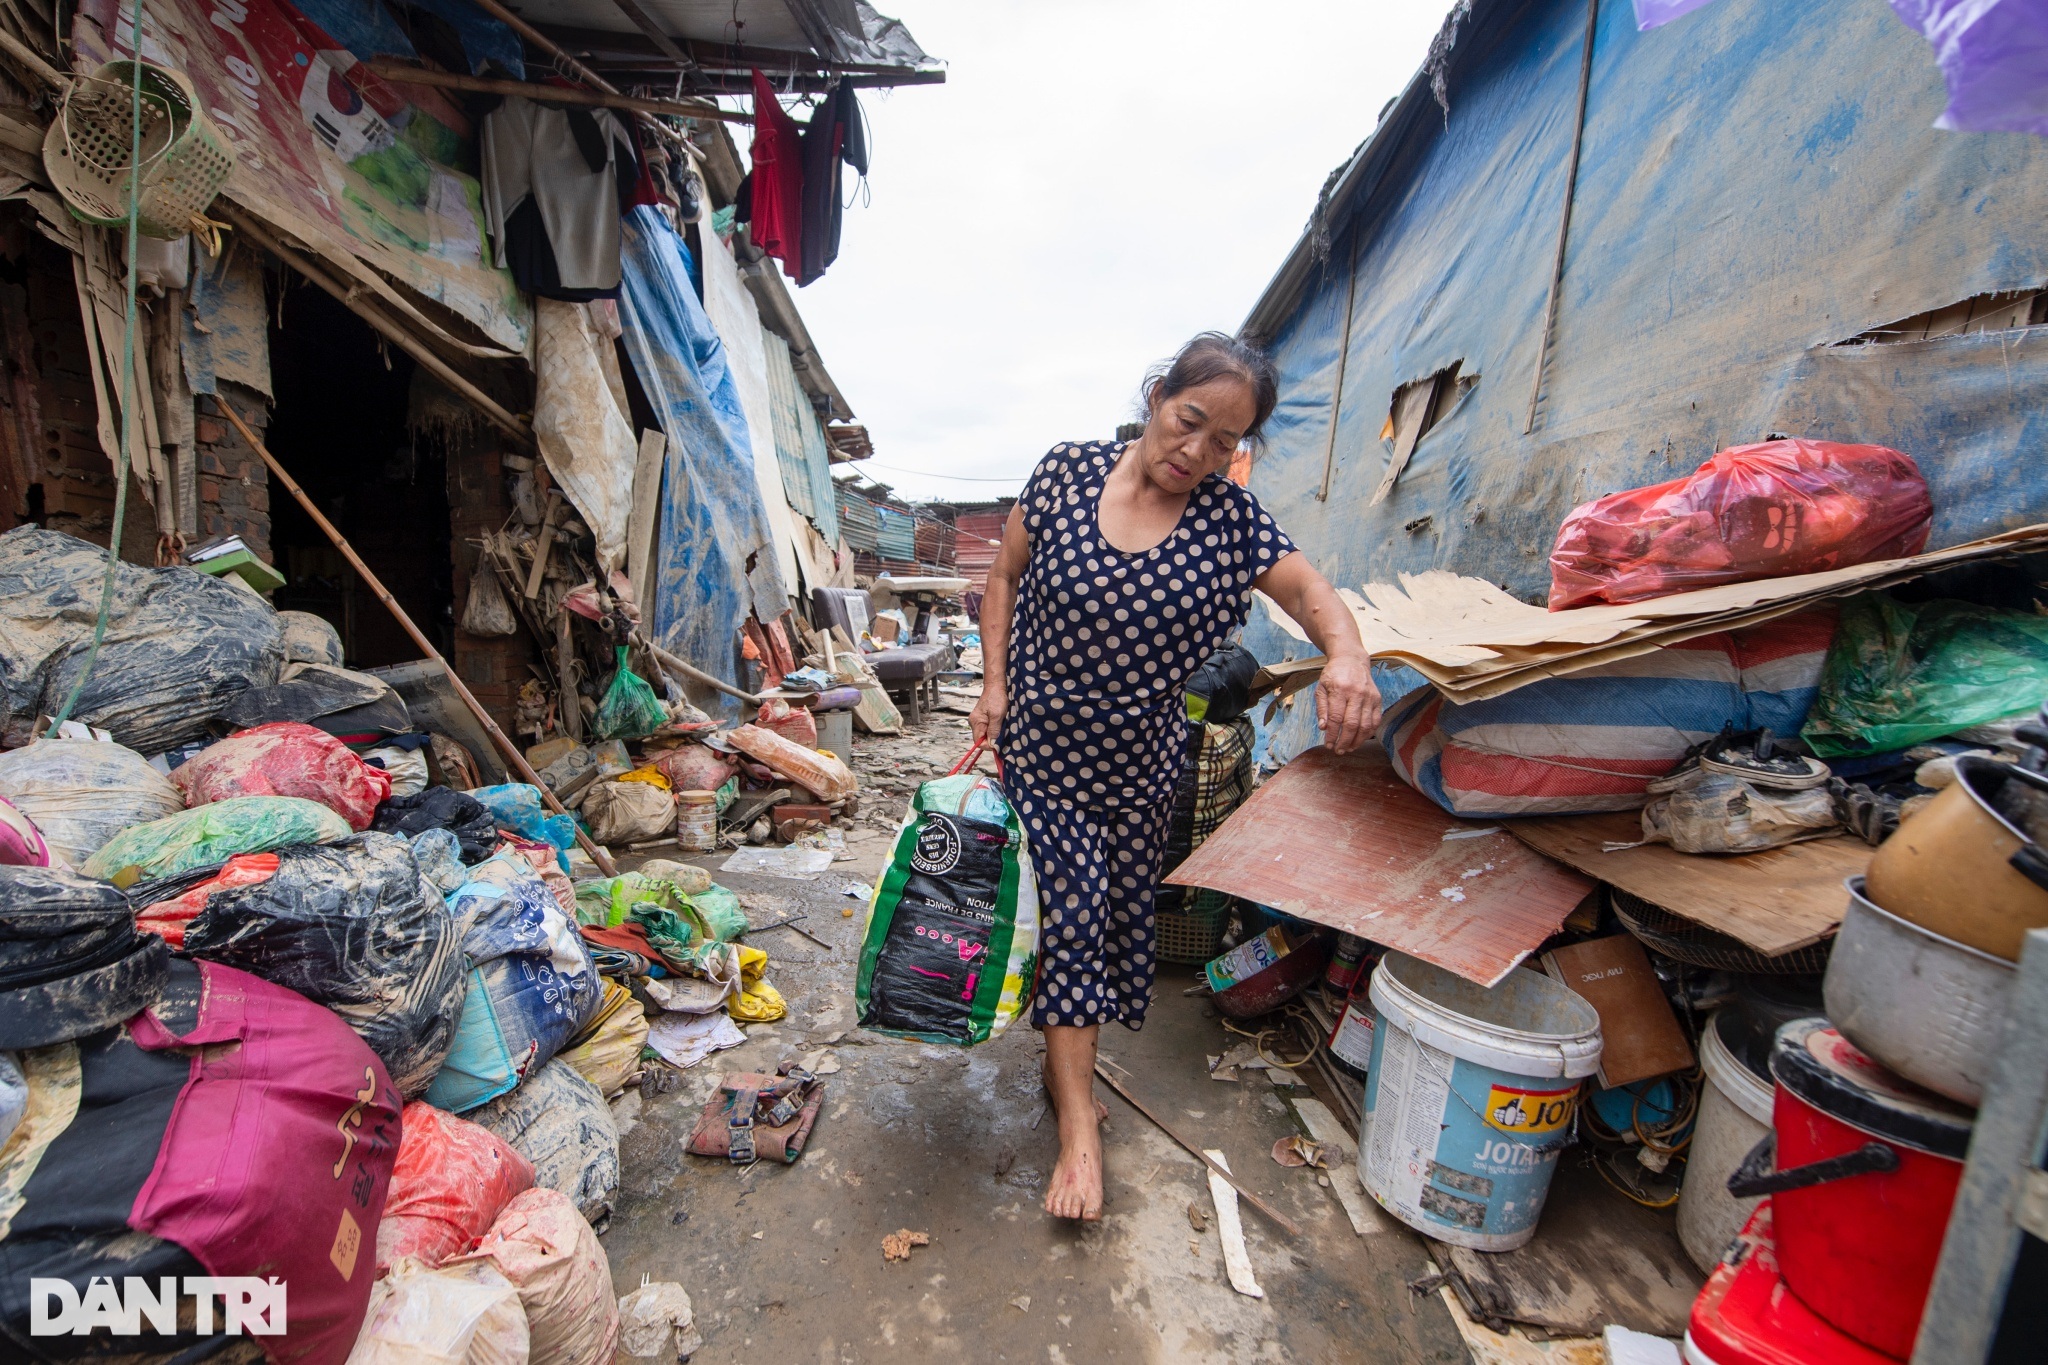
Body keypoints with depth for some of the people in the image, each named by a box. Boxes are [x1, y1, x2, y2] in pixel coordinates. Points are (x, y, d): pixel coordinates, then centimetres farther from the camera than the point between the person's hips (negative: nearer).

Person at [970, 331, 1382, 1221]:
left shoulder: (1229, 520, -7)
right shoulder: (1069, 472, -8)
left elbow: (1309, 591, -7)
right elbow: (1005, 578, 1)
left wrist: (1347, 656, -29)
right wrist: (995, 682, -7)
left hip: (1140, 761, 2)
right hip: (1043, 747, -2)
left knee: (1118, 916, 14)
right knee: (1069, 914, -2)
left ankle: (1063, 1056, 39)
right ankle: (1078, 1127, 10)